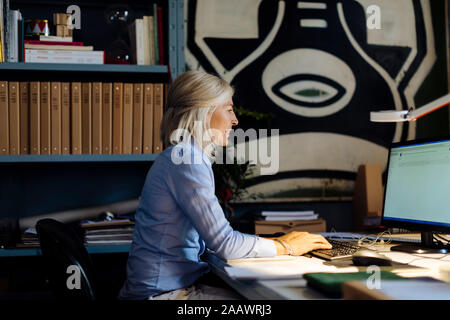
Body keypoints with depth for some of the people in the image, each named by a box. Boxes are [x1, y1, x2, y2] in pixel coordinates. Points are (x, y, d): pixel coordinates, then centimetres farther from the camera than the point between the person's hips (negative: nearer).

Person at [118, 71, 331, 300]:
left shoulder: (180, 156, 14)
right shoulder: (187, 160, -17)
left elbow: (215, 235, 16)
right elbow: (224, 243, -19)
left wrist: (276, 241, 10)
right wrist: (286, 247, -5)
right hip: (163, 293, -9)